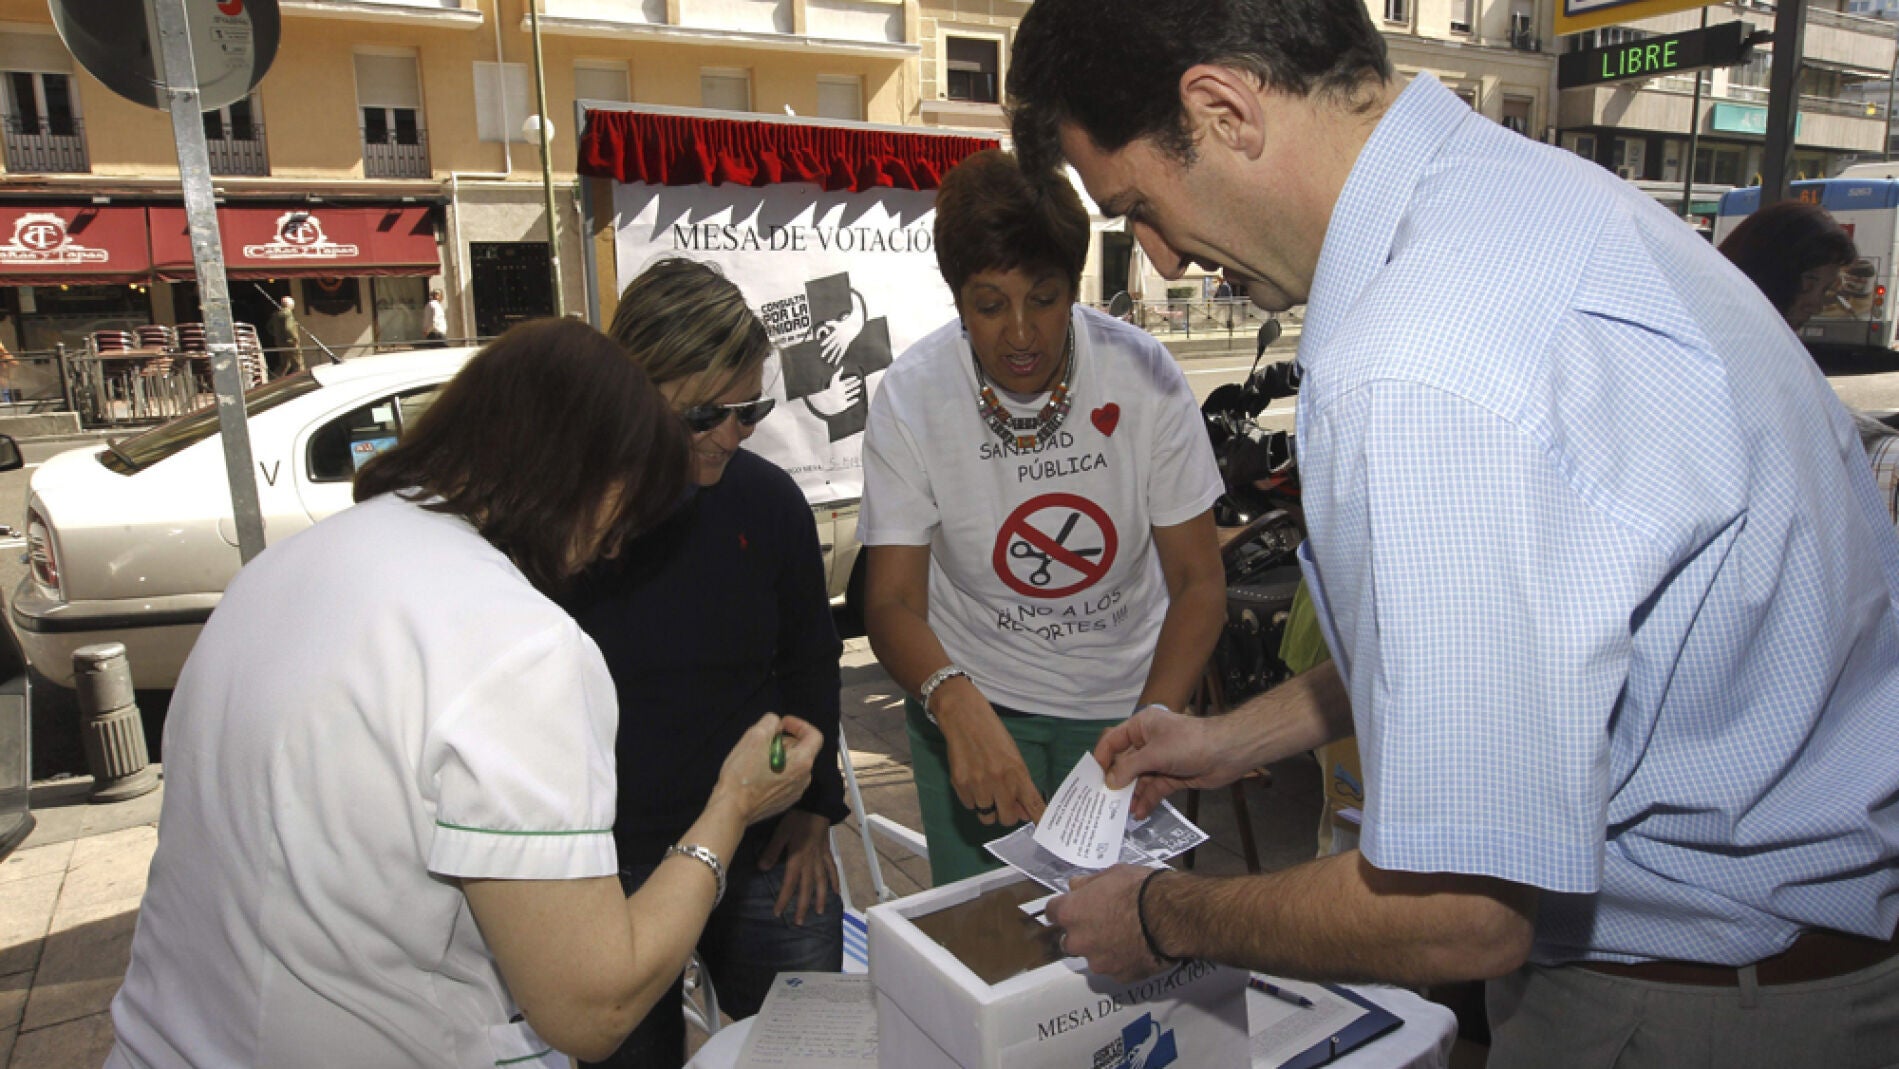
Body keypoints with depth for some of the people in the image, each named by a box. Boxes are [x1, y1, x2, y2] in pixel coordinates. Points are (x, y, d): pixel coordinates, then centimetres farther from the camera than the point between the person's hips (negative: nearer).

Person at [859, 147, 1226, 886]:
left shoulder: (1142, 374, -17)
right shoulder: (910, 396, -16)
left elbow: (1198, 582, -13)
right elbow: (892, 601, -17)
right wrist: (955, 699, -38)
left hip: (1124, 697, 1)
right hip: (972, 701, 0)